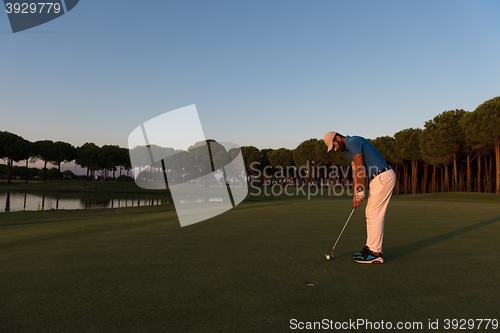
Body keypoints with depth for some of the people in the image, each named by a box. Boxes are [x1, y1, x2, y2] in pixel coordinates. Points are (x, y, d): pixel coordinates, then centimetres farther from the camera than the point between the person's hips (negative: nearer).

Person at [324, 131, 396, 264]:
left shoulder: (353, 142, -14)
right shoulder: (349, 150, 18)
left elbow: (361, 170, -17)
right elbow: (356, 172, 14)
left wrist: (361, 193, -11)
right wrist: (356, 194, 8)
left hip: (383, 177, -10)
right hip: (378, 178, 10)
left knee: (375, 215, -7)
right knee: (370, 213, 13)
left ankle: (375, 253, -1)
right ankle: (370, 247, 21)